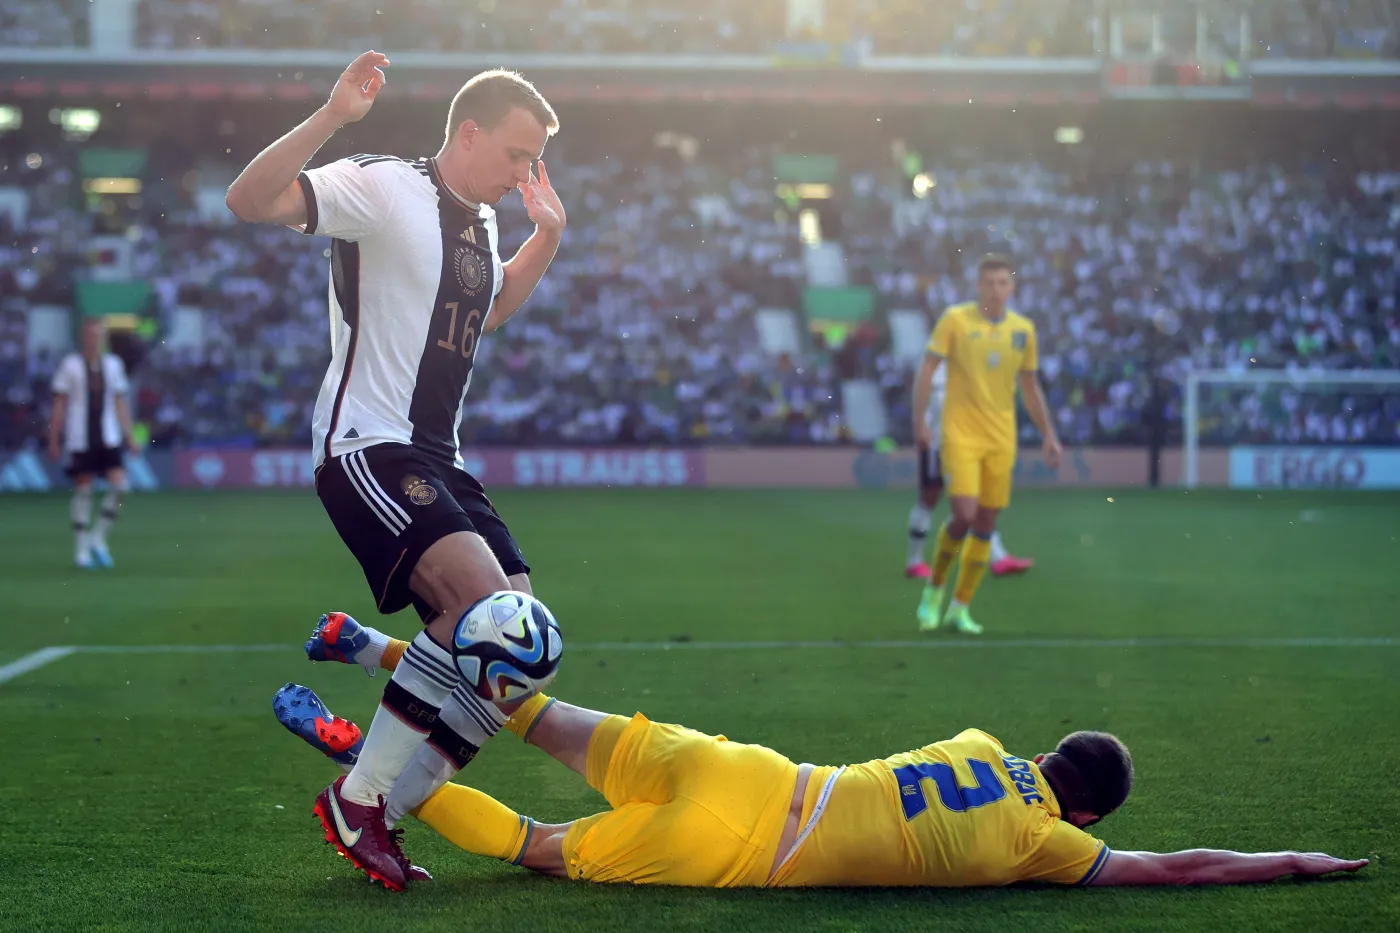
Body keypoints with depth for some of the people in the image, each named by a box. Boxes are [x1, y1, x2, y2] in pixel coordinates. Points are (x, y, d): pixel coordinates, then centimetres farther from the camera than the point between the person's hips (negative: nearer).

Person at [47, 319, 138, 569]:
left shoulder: (113, 364, 10)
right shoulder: (70, 365, -1)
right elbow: (59, 405, 1)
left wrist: (129, 436, 10)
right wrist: (53, 440, 0)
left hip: (108, 438, 3)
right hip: (79, 439, -3)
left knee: (119, 485, -10)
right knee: (83, 490, -1)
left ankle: (97, 538, 7)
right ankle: (81, 550, 8)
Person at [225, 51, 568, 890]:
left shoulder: (480, 223, 16)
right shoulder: (381, 186, -9)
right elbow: (251, 200, -23)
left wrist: (548, 237, 26)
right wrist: (332, 117, -33)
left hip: (438, 460, 9)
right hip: (368, 448, -9)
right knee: (485, 602, -26)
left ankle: (380, 815, 6)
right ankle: (361, 797, -13)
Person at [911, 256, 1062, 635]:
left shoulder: (1023, 329, 7)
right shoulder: (955, 319, -5)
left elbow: (1030, 387, 16)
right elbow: (927, 370, -4)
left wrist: (1049, 435, 12)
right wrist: (920, 421, -12)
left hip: (1001, 439, 4)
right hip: (960, 434, -4)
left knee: (986, 525, 3)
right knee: (964, 514, -16)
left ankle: (960, 607, 14)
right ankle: (934, 590, 8)